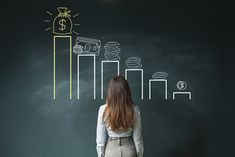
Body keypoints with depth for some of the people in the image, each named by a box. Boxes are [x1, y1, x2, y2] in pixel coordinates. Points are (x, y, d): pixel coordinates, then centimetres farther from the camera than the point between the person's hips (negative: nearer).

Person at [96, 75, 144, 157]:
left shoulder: (103, 110, -13)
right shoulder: (134, 109, -11)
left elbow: (100, 139, -6)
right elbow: (137, 138, -4)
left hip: (111, 149, -1)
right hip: (129, 149, 1)